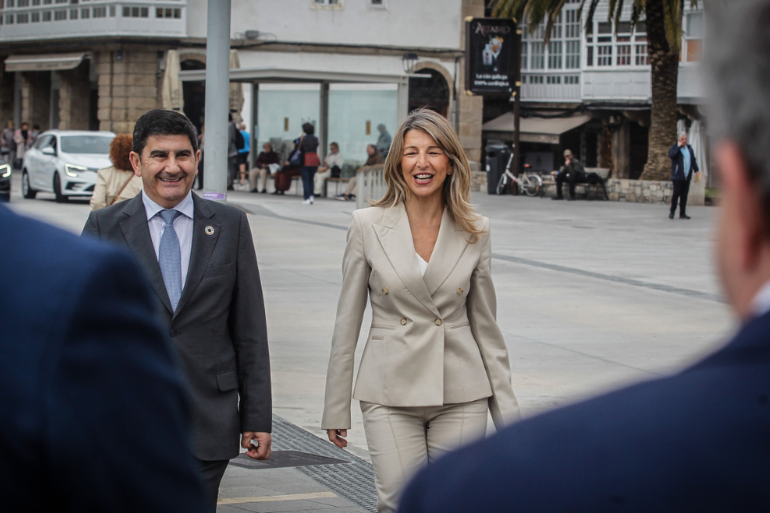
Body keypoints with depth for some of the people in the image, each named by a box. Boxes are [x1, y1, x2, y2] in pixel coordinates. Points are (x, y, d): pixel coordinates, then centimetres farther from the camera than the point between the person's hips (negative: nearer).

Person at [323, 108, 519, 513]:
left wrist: (506, 410, 7)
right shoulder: (368, 225, -1)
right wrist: (335, 408, 3)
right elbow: (347, 322, 3)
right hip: (391, 392, -1)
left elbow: (485, 324, 9)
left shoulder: (475, 232, 3)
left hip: (461, 395, 1)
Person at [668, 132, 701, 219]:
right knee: (676, 193, -7)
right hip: (678, 176, -5)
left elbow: (693, 160, 21)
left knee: (684, 195, 4)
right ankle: (672, 212, 7)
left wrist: (696, 170, 10)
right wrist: (678, 146, -18)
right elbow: (671, 155, -23)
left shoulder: (689, 148, 16)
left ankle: (682, 214, 7)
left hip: (687, 176, 5)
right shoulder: (675, 148, -1)